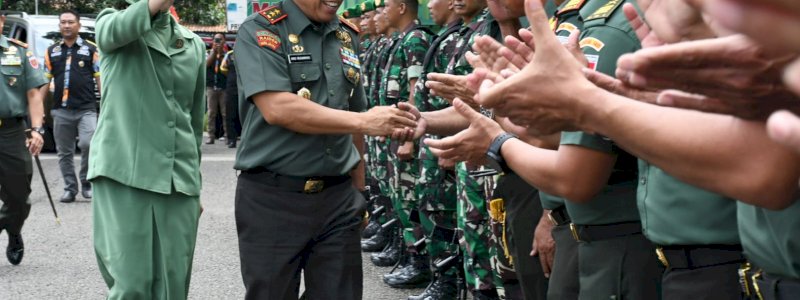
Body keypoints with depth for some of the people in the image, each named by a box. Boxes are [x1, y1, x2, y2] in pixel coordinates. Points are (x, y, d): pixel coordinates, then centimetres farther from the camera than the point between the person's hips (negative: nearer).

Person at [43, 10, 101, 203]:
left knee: (88, 144, -19)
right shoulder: (51, 51, 12)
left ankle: (86, 182, 0)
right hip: (61, 111, 3)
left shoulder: (91, 49, 4)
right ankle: (70, 188, 17)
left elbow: (100, 79, 4)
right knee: (64, 153, 7)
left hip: (86, 109, -3)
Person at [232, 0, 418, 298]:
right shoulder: (259, 30, -8)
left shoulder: (348, 37, 10)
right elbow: (277, 108, -22)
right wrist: (365, 121, -22)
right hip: (272, 199, -4)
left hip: (339, 198, 5)